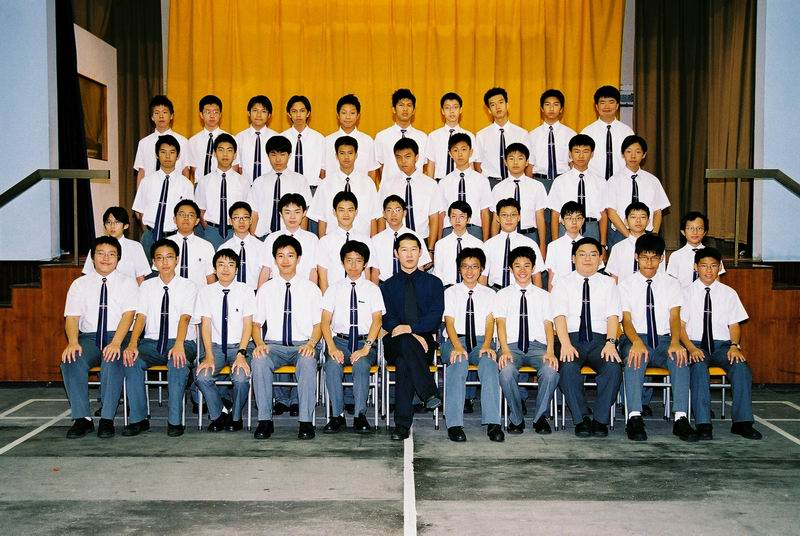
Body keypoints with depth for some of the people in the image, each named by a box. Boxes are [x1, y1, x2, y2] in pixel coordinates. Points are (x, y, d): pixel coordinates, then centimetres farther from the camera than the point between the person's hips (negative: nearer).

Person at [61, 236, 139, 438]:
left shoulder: (128, 283, 7)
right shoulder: (79, 284, 13)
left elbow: (128, 315, -7)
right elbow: (72, 317, 3)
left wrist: (116, 343, -24)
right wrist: (73, 342, -18)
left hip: (119, 337, -2)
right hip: (89, 337, 2)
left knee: (112, 361, -34)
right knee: (70, 361, -28)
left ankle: (107, 420, -26)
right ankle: (82, 419, -20)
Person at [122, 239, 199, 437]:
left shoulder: (188, 286, 2)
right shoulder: (147, 286, 11)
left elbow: (185, 317, -14)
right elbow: (141, 316, -3)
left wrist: (179, 345, -33)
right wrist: (132, 344, -22)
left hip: (182, 342, -3)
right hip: (152, 342, 3)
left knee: (178, 363, -35)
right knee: (131, 361, -27)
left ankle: (175, 421, -25)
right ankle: (138, 419, -17)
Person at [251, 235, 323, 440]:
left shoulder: (311, 289, 9)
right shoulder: (265, 289, 12)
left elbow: (318, 324, 7)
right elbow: (257, 324, 11)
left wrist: (311, 343, -13)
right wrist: (259, 343, -11)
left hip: (302, 346, -1)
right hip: (273, 345, 1)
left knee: (308, 363, -36)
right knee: (259, 361, -33)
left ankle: (306, 421, -30)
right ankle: (265, 420, -24)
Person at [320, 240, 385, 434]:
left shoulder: (372, 289, 8)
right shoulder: (334, 289, 11)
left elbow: (377, 320, -1)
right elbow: (325, 322, 4)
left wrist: (366, 347, -17)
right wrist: (332, 347, -14)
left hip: (365, 340, -1)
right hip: (340, 339, 1)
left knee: (361, 364, -32)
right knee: (333, 365, -30)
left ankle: (360, 416, -26)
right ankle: (337, 416, -22)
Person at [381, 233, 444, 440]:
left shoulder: (433, 282, 15)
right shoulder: (388, 285, 18)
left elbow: (436, 315, 0)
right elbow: (386, 317, 3)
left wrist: (411, 328, -18)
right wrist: (406, 333, -16)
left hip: (425, 340, 0)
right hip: (394, 343, 1)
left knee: (404, 361, -35)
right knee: (405, 343, -38)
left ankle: (402, 424, -36)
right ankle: (429, 394, -42)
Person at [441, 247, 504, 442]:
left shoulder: (488, 293, 15)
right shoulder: (450, 293, 12)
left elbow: (490, 322, 2)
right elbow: (449, 322, -1)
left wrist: (486, 345, -18)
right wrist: (457, 346, -20)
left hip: (480, 341, 1)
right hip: (455, 340, -1)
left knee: (489, 363, -33)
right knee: (458, 364, -35)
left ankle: (492, 423, -39)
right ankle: (454, 424, -38)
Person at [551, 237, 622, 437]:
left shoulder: (608, 283, 15)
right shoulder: (563, 283, 11)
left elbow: (613, 316, 3)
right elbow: (559, 316, -3)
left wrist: (610, 342, -16)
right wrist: (566, 344, -20)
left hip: (599, 339, 1)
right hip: (572, 338, -1)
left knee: (613, 367, -30)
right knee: (568, 367, -33)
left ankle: (601, 419, -16)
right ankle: (581, 419, -17)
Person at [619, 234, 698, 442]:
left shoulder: (671, 284, 11)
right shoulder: (626, 284, 7)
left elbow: (675, 317, -1)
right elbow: (626, 319, -3)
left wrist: (675, 342, -23)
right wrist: (637, 342, -26)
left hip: (663, 340, 2)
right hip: (635, 339, -1)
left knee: (680, 357, -32)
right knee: (635, 358, -36)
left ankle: (681, 418, -36)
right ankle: (634, 417, -40)